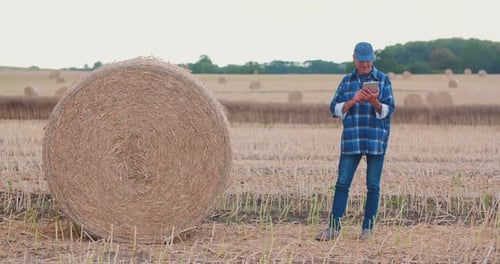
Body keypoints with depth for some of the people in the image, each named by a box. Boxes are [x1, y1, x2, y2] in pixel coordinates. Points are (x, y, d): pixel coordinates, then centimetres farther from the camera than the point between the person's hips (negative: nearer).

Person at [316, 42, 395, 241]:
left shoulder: (383, 80, 4)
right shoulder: (346, 81, 11)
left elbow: (388, 111, -2)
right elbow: (335, 109, 5)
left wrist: (374, 102, -22)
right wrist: (352, 101, -12)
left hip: (376, 140, -2)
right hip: (351, 140, 2)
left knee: (373, 186, 2)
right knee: (342, 183, -2)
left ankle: (368, 228, 9)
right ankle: (334, 227, 1)